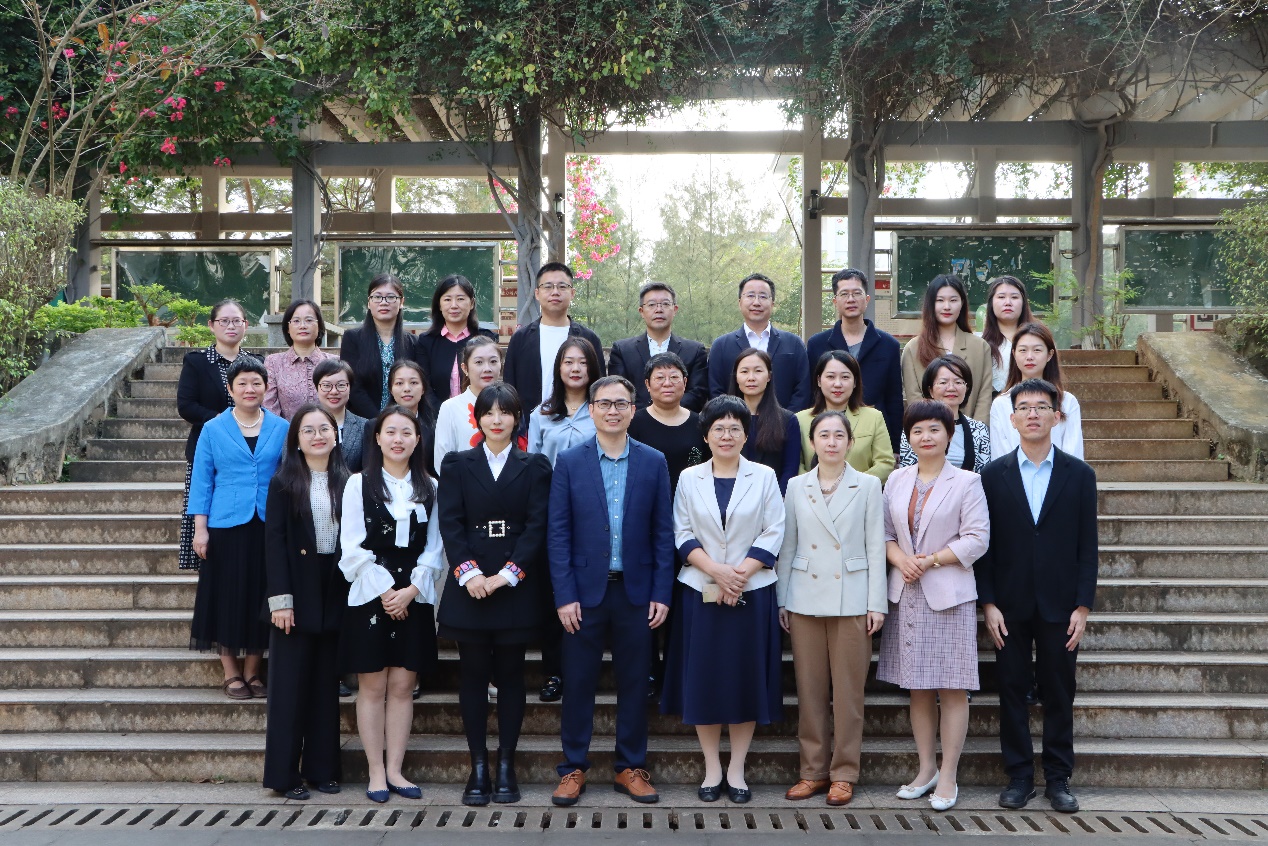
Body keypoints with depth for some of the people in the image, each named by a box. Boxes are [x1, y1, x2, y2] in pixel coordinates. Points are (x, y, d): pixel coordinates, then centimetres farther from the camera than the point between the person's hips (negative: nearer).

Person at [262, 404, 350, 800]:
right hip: (297, 590, -3)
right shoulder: (284, 482, -2)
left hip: (334, 593, 3)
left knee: (326, 682, 9)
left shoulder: (346, 482, 6)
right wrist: (280, 598, -14)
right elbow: (274, 541, -7)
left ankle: (322, 767, 17)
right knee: (291, 682, 2)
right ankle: (285, 772, 9)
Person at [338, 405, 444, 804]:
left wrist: (410, 589, -8)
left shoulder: (430, 487, 7)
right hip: (370, 597, -2)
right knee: (373, 685, 1)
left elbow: (434, 548, 5)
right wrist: (385, 590, -11)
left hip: (414, 598, 2)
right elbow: (353, 547, -4)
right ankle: (376, 772, 7)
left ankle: (394, 769, 11)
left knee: (403, 685, 4)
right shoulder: (359, 484, 1)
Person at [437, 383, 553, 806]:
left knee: (510, 675, 4)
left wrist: (506, 574, -12)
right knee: (472, 675, 2)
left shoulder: (534, 467, 7)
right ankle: (478, 768, 9)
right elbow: (450, 523, -1)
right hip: (469, 588, 1)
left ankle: (506, 767, 11)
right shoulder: (458, 464, 8)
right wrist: (469, 572, -14)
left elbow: (536, 526, -2)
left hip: (516, 587, 0)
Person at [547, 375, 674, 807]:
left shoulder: (653, 463, 3)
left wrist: (662, 593, -2)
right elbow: (558, 533, -2)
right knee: (578, 683, 5)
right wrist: (564, 596, -8)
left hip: (636, 591, 1)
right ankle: (573, 768, 18)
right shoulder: (570, 462, 0)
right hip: (585, 590, -1)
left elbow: (662, 532, 3)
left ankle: (631, 768, 20)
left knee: (634, 683, 8)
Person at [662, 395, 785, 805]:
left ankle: (737, 769, 12)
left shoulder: (764, 477, 3)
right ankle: (712, 768, 14)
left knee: (747, 678, 2)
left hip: (752, 593, -1)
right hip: (701, 592, 1)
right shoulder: (689, 478, 6)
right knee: (703, 678, 2)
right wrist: (716, 571, -13)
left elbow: (773, 534, -2)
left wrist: (739, 574, -13)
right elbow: (682, 535, 1)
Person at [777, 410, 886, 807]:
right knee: (809, 686, 5)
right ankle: (814, 770, 16)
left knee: (848, 688, 1)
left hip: (851, 600, -2)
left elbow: (875, 547, 1)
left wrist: (876, 603, -4)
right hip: (806, 599, 2)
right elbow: (787, 547, 10)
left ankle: (844, 773, 11)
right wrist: (782, 599, 6)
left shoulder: (868, 485, 3)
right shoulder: (796, 487, 8)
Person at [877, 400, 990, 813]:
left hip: (948, 593, -4)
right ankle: (926, 769, 20)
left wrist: (932, 561, -13)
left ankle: (948, 777, 6)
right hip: (906, 593, 4)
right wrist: (900, 559, -10)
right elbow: (885, 531, 10)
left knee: (951, 688, -1)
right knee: (917, 687, 10)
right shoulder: (897, 480, 10)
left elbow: (977, 538, -8)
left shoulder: (966, 482, -3)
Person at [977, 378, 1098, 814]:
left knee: (1060, 693, 6)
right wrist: (988, 603, -5)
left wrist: (1083, 606, -4)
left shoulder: (1079, 474, 3)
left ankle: (1058, 779, 17)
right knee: (1012, 691, 5)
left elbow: (1088, 545, 2)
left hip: (1060, 606, 0)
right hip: (1010, 605, 0)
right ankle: (1019, 777, 16)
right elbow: (984, 544, 2)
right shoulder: (994, 474, 3)